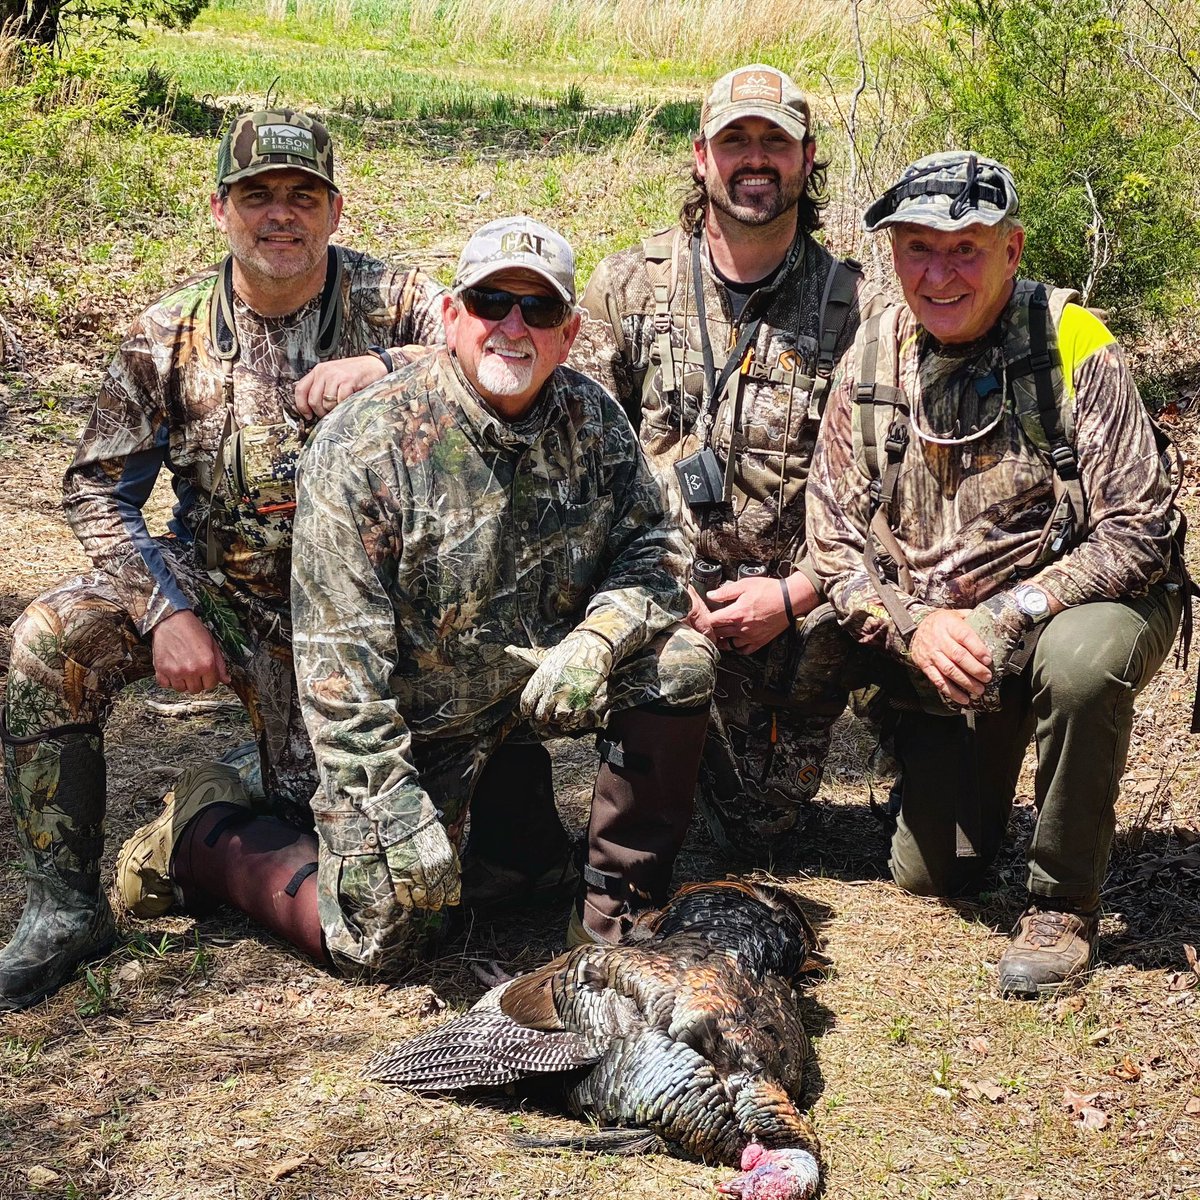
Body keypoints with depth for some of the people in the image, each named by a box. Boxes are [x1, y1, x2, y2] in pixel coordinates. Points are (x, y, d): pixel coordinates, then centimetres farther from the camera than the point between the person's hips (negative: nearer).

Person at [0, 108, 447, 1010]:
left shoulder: (391, 302, -8)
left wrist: (385, 365, -35)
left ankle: (285, 740, 39)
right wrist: (167, 611, -15)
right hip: (212, 586, 1)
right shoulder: (170, 334, -4)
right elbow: (101, 492, -2)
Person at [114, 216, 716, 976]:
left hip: (541, 678, 5)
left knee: (680, 663, -18)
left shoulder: (592, 419, -7)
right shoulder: (364, 449, -23)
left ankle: (619, 905, -2)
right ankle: (205, 836, 21)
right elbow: (339, 660, -23)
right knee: (379, 946, -5)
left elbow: (655, 547, -3)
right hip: (414, 717, -4)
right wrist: (395, 807, -26)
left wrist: (597, 634, -26)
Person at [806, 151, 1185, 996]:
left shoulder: (1074, 346, -17)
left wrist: (1004, 619, -28)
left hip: (1077, 608, -4)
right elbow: (835, 534, -1)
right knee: (927, 873, 4)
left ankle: (1064, 902, -16)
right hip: (939, 643, 4)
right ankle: (985, 770, 40)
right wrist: (914, 625, -20)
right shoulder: (872, 358, -3)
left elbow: (1136, 530, -20)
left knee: (1082, 663, -39)